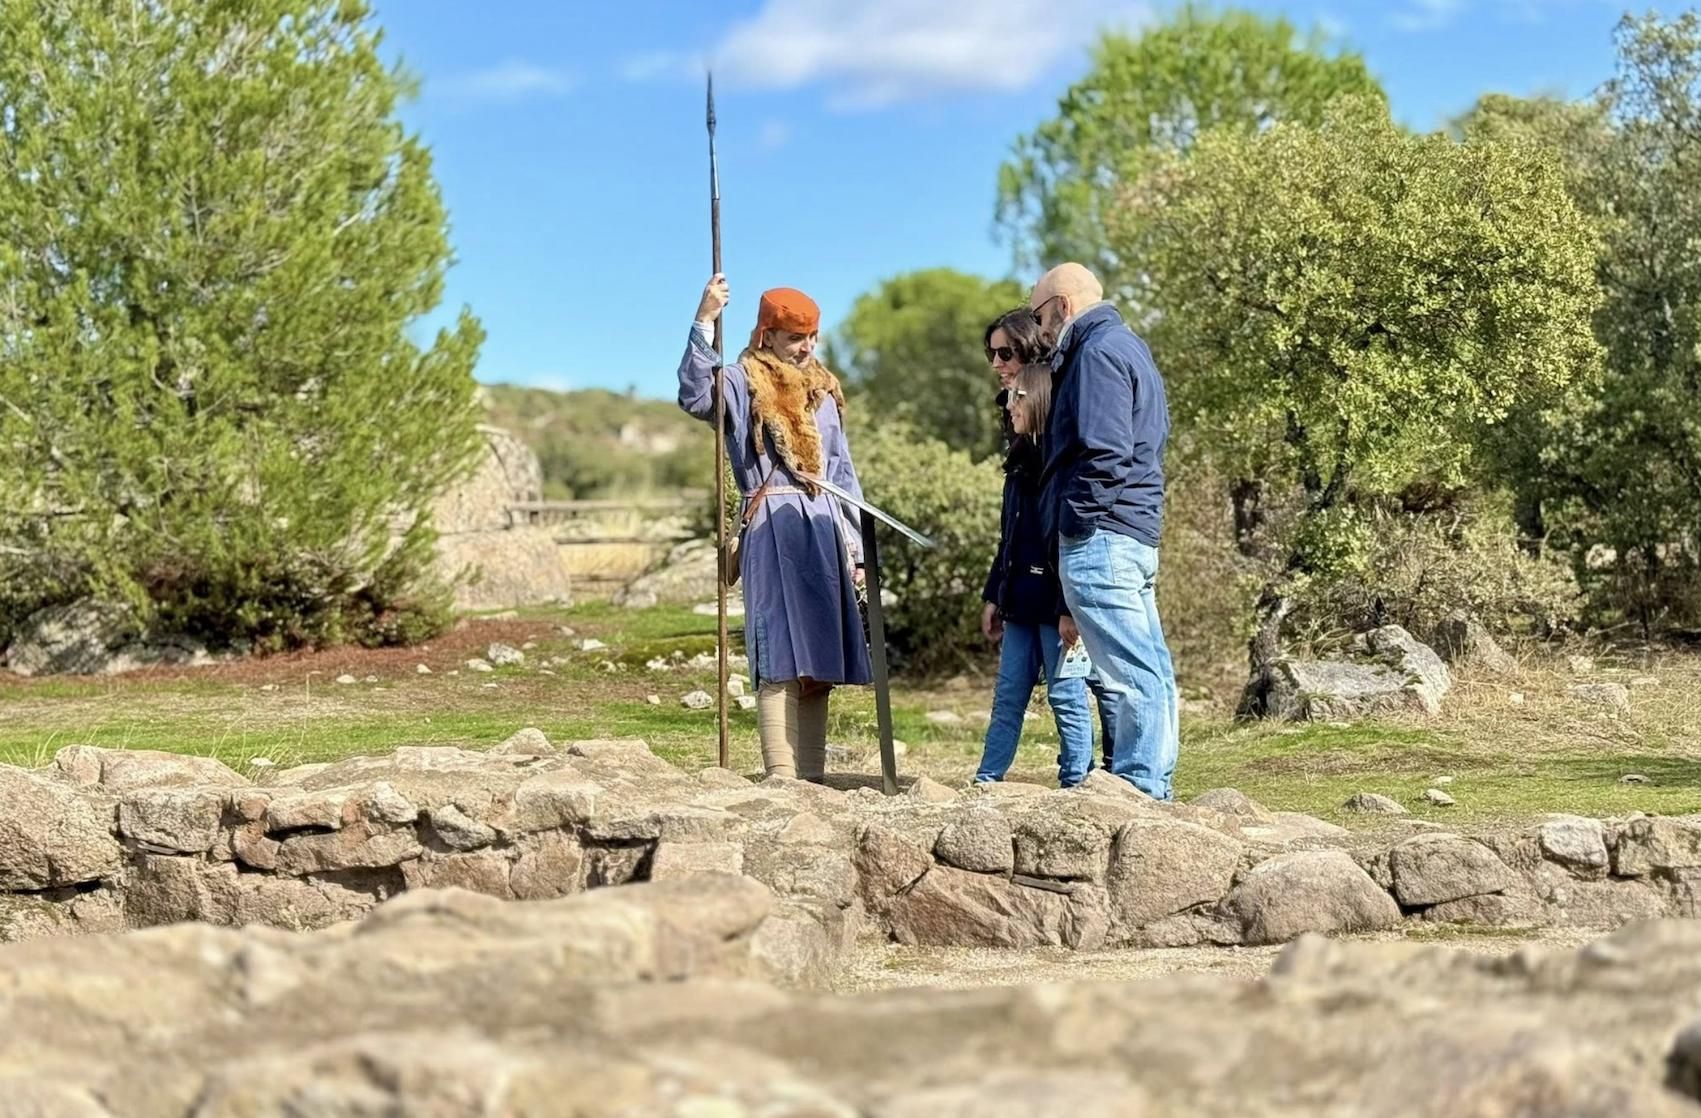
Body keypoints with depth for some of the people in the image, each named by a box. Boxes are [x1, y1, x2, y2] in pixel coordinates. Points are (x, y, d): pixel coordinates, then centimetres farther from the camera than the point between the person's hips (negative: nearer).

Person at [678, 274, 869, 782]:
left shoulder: (823, 390, 20)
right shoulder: (744, 383, 3)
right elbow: (694, 396, -19)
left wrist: (855, 547, 17)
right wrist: (705, 321, -25)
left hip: (824, 528, 6)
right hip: (772, 530, -6)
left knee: (818, 661, 4)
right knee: (780, 661, -12)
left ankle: (812, 776, 7)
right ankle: (782, 777, -15)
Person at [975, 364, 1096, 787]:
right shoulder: (1021, 460, 15)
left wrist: (1072, 609, -20)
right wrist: (993, 596, 17)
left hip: (1056, 602, -8)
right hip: (1021, 601, 8)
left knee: (1065, 695, -1)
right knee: (1007, 695, 9)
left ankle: (1076, 785, 5)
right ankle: (985, 782, 12)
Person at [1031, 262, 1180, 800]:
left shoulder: (1099, 352, -6)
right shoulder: (1130, 348, 26)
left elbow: (1101, 452, -19)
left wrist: (1072, 525, -13)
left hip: (1100, 539, -11)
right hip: (1137, 539, 11)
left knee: (1137, 677, -13)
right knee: (1150, 675, 9)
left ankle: (1137, 792, -14)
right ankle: (1152, 790, 13)